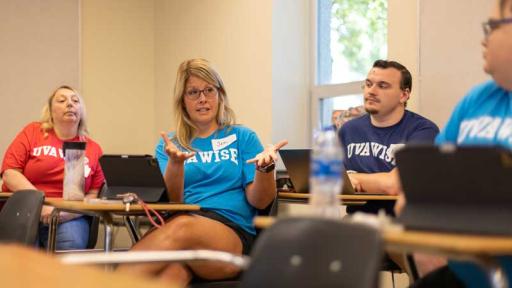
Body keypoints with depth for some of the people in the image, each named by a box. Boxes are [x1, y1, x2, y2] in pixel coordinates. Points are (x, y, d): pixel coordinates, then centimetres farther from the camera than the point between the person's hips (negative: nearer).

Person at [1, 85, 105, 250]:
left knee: (72, 245, -31)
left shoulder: (93, 149, 11)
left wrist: (68, 213, -13)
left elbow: (94, 194, 8)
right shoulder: (32, 132, 9)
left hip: (68, 218, 1)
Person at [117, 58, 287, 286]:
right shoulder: (170, 145, 20)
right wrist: (175, 164, -14)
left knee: (183, 227, -39)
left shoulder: (243, 137, 17)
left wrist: (265, 167, -14)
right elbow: (170, 203, 5)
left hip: (234, 236, -1)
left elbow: (259, 201, 7)